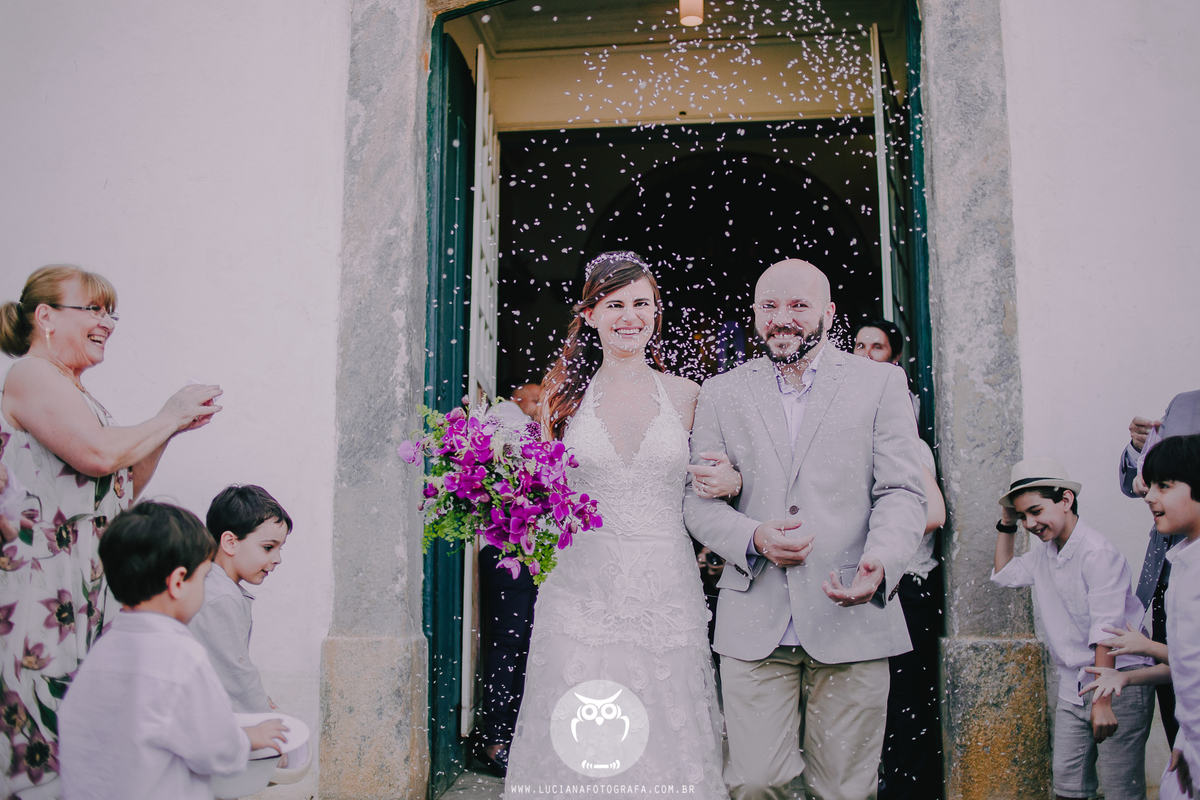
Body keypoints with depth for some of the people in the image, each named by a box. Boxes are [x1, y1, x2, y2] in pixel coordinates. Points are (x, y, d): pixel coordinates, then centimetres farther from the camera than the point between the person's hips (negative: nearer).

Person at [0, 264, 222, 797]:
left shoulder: (75, 396, 21)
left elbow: (123, 491, 21)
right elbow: (99, 454, -21)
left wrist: (169, 429, 9)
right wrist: (168, 417, -6)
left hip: (93, 591, 9)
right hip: (44, 591, -9)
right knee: (50, 739, -6)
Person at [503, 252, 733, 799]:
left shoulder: (684, 395, 7)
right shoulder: (564, 394, 6)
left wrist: (730, 482, -7)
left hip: (665, 592, 0)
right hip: (581, 593, 0)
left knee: (667, 744, 4)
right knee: (574, 749, 1)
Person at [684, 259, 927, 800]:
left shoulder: (880, 383, 7)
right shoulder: (721, 394, 11)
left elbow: (902, 492, 1)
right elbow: (699, 501, 8)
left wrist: (882, 562, -18)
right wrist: (753, 538, -12)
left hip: (852, 620, 0)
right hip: (754, 626, 1)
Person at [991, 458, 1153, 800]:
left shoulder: (1099, 553, -16)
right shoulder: (1043, 553, 9)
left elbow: (1106, 633, -19)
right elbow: (1004, 575, 27)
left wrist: (1102, 701, -22)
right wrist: (1006, 524, 15)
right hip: (1072, 689, 7)